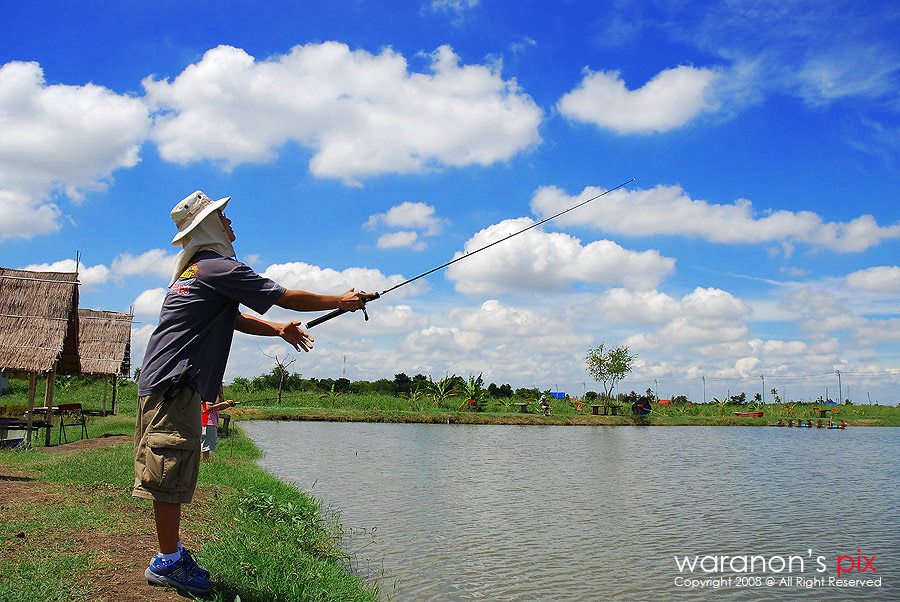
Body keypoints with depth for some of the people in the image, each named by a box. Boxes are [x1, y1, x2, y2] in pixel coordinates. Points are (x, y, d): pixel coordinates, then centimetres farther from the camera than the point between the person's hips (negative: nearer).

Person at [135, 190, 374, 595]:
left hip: (161, 382, 11)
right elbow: (286, 298, -10)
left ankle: (172, 550, 23)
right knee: (172, 474, -6)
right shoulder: (218, 267, -11)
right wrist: (342, 301, 1)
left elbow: (229, 319, 26)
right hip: (173, 383, -11)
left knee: (173, 475, 14)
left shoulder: (191, 270, 21)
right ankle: (168, 563, 1)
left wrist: (277, 329, 15)